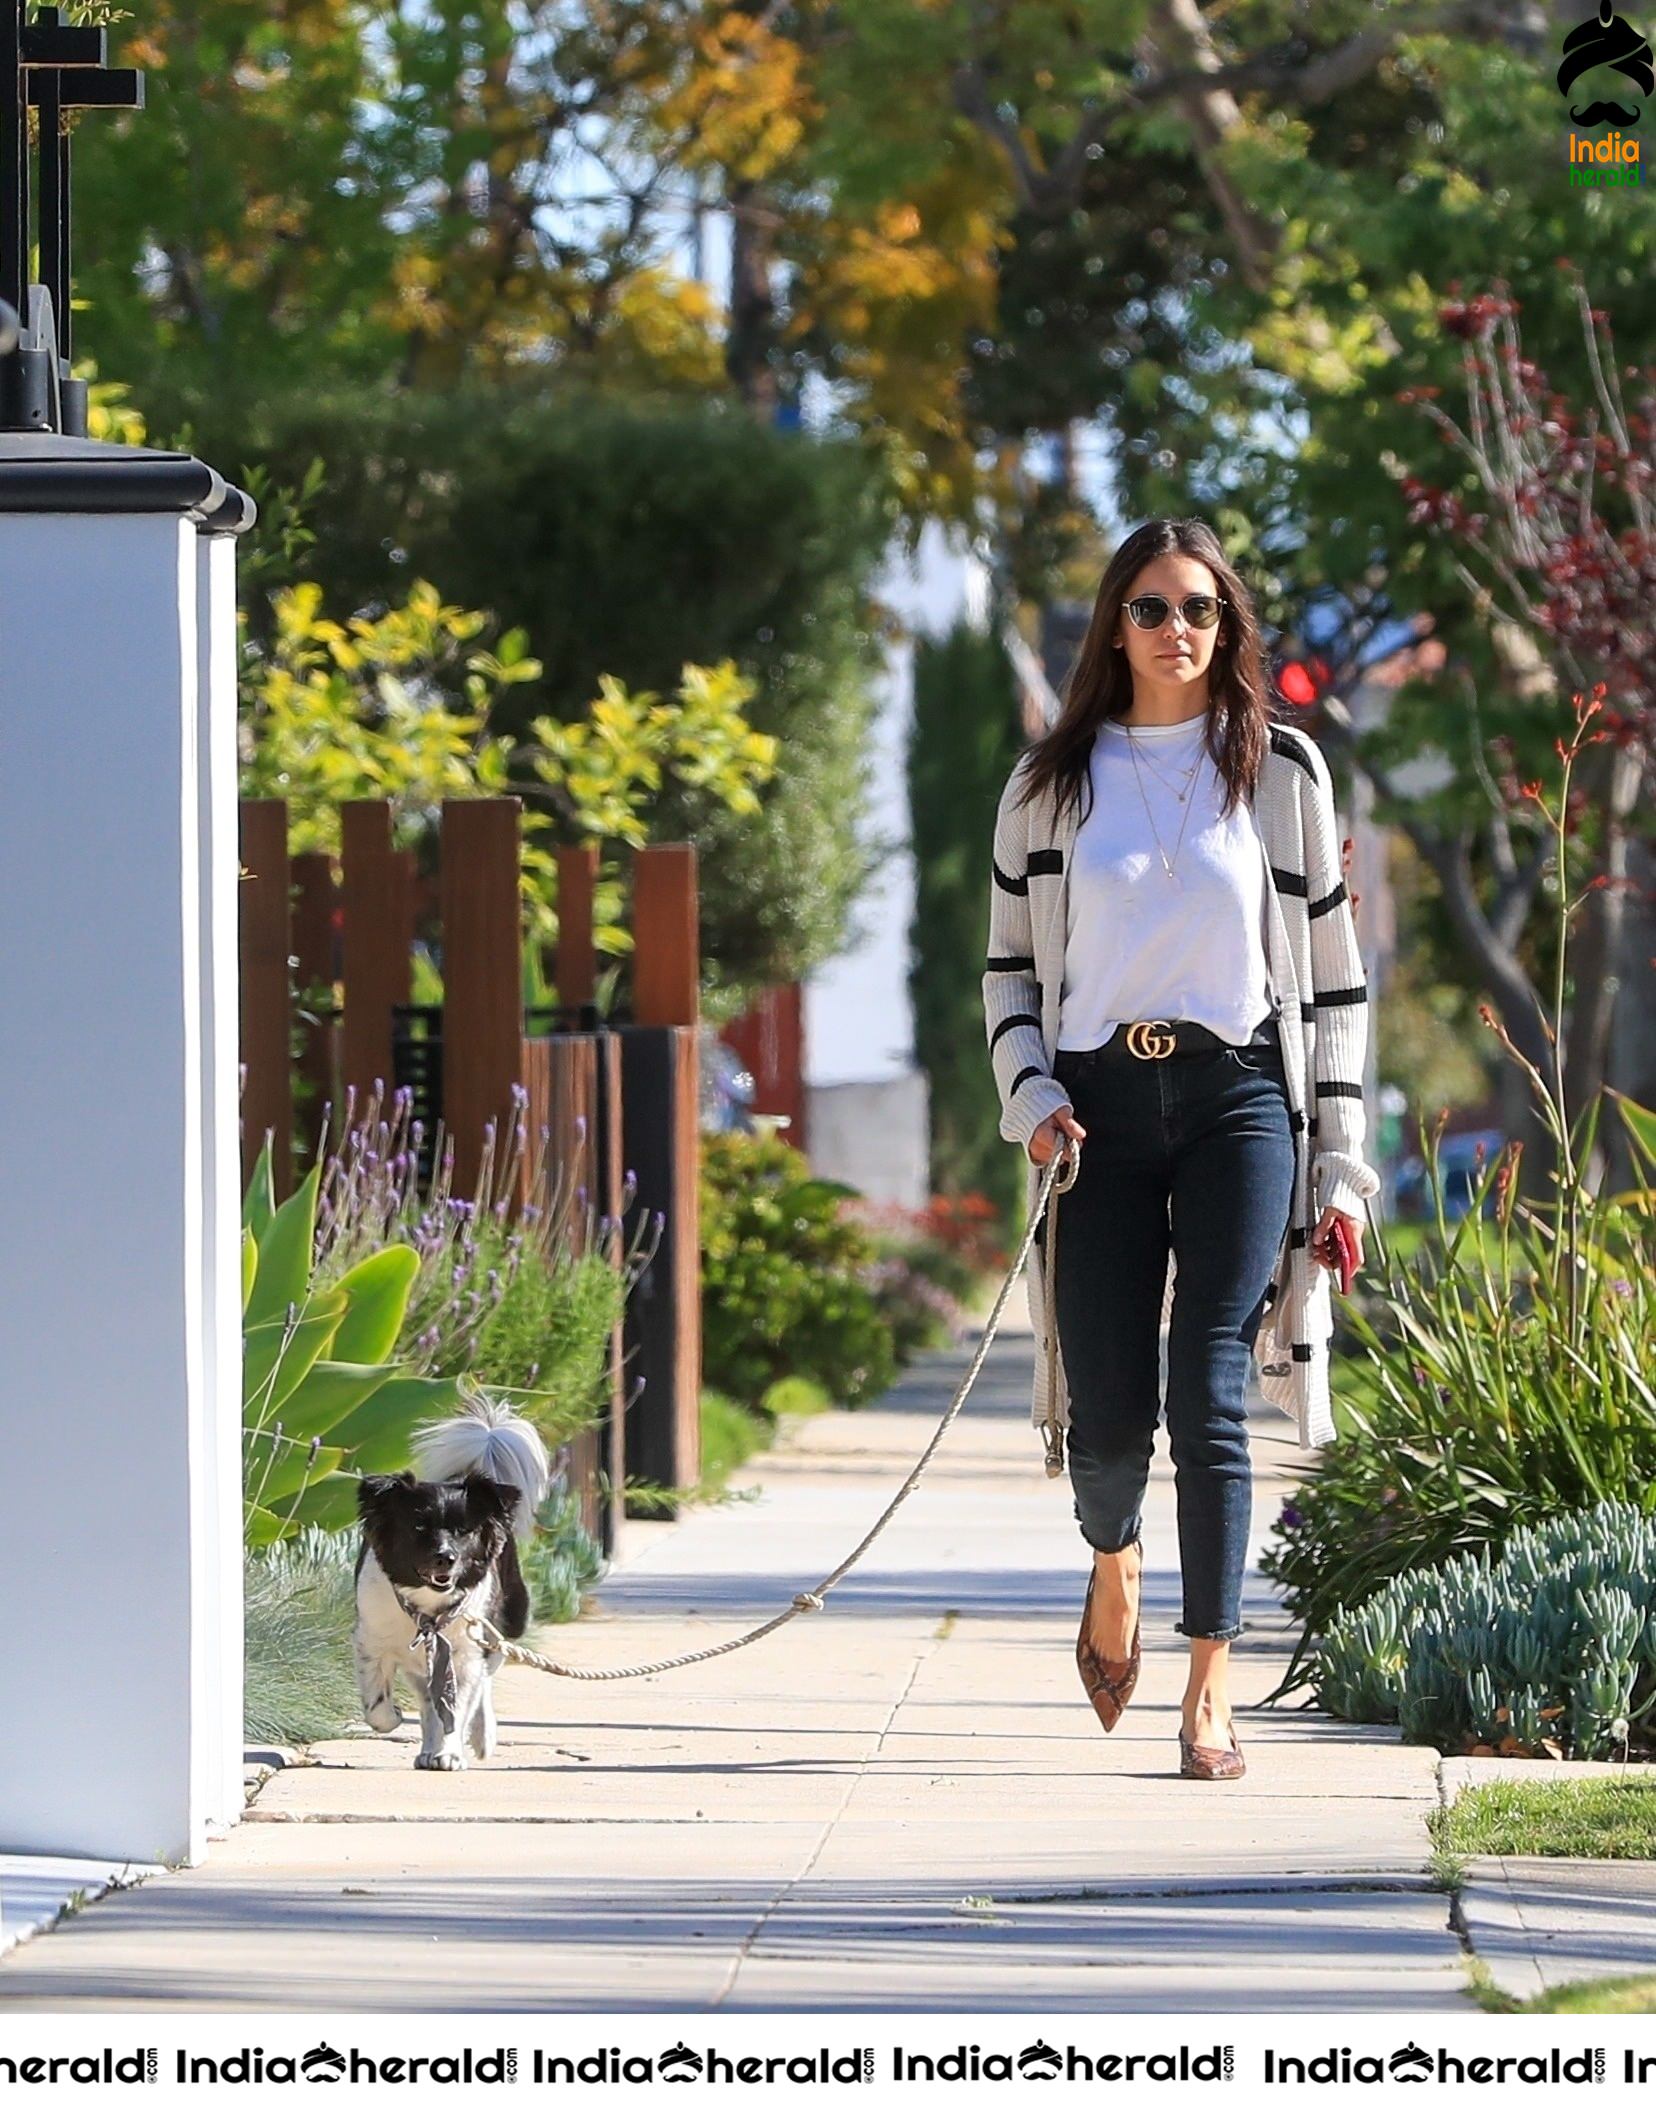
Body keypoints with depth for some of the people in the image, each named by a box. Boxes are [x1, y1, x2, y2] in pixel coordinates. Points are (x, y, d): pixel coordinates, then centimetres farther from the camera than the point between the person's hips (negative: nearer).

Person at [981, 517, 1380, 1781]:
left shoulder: (1282, 772, 7)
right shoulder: (1052, 784, 9)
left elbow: (1333, 973, 9)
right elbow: (1011, 964, 16)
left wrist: (1341, 1162, 5)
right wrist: (1031, 1095, -3)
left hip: (1238, 1101, -1)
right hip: (1101, 1107, 1)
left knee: (1211, 1400, -11)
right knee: (1107, 1417, 0)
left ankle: (1210, 1689, -9)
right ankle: (1115, 1566, 34)